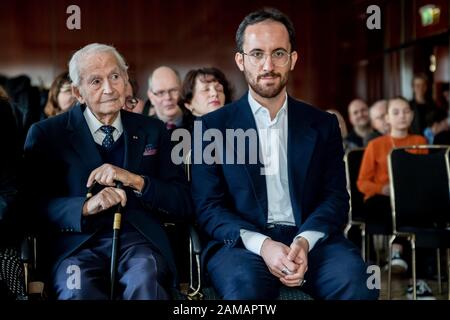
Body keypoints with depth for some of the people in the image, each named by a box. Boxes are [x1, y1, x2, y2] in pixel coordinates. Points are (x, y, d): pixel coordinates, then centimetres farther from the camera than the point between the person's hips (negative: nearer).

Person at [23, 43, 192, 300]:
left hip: (141, 241, 1)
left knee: (144, 280, -33)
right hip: (77, 244, -1)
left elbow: (183, 204, 9)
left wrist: (135, 180, -7)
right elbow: (34, 204, -1)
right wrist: (86, 207, -18)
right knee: (77, 290, -33)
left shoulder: (152, 131, 15)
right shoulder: (46, 134, 9)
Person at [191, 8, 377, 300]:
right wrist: (262, 244, -17)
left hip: (311, 240, 2)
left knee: (356, 280, -28)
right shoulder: (213, 127, 7)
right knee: (245, 284, -35)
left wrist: (305, 241, -14)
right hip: (242, 243, -2)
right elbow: (208, 208, 1)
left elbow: (336, 197, 7)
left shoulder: (323, 125, 13)